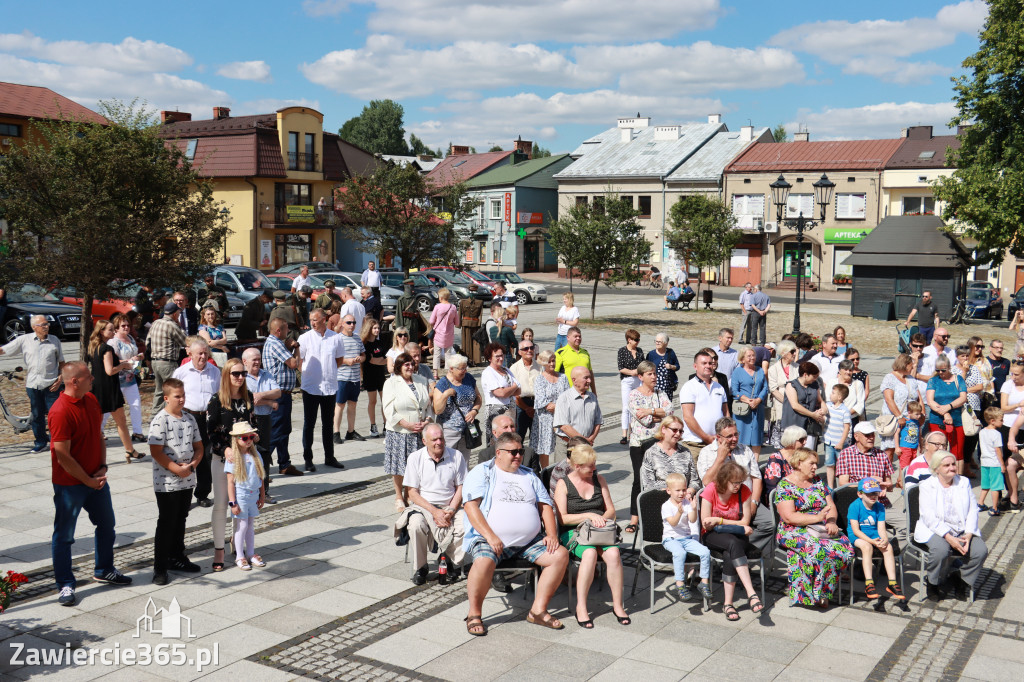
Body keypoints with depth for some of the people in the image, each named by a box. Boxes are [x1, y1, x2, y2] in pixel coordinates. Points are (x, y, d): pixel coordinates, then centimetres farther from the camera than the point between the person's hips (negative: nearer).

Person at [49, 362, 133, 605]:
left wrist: (103, 467, -1)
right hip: (69, 483, -8)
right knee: (64, 535, 5)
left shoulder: (92, 400, 2)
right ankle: (66, 585, 17)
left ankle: (104, 570, 38)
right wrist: (88, 481, -15)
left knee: (106, 524, 20)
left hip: (96, 479, 8)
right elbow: (63, 457, -22)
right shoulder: (60, 412, -23)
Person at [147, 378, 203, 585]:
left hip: (187, 481, 6)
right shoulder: (160, 420, -13)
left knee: (180, 521, 18)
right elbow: (156, 451, -18)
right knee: (166, 524, 0)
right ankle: (160, 567, 9)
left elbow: (198, 446, 11)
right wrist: (176, 469, -21)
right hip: (167, 483, -6)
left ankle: (177, 557, 32)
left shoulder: (189, 418, 7)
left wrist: (192, 464, -7)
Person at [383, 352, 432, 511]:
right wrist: (408, 424, -16)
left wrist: (426, 421, -5)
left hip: (419, 432, 3)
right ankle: (399, 497, 21)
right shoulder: (391, 383, -3)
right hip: (398, 432, -3)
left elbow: (429, 404, 14)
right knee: (398, 467, 4)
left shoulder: (421, 381, 10)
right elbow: (389, 410, -9)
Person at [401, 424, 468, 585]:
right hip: (422, 506, -1)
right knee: (416, 525, -33)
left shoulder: (456, 456, 3)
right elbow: (411, 492, -3)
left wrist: (451, 511, -12)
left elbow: (461, 488, 5)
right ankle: (420, 567, -11)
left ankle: (452, 563, -5)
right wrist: (434, 511, -15)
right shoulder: (415, 458, 0)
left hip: (449, 507, 1)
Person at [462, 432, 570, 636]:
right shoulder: (482, 472, 5)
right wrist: (490, 536, -18)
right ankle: (474, 614, -13)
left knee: (561, 555, -14)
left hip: (530, 542, 5)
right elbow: (471, 506, -7)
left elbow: (545, 506, 18)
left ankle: (538, 610, -6)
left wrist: (552, 535, 0)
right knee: (484, 561, -35)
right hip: (491, 540, -5)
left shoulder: (529, 476, 22)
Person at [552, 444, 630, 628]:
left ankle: (617, 605, -19)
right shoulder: (563, 484, 0)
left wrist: (601, 519, -8)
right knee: (590, 553, -35)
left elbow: (611, 510, 15)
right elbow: (562, 518, -7)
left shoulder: (599, 479, 13)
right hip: (573, 532, -3)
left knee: (613, 553, -29)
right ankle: (581, 607, -29)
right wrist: (589, 516, -15)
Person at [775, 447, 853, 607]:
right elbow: (789, 517, -13)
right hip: (794, 532, -6)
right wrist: (817, 517, -19)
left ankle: (823, 593, -12)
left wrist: (831, 522, -9)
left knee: (845, 547, -22)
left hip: (822, 531, 6)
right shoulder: (785, 485, -3)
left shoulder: (817, 482, 18)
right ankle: (816, 594, -19)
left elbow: (831, 506, 14)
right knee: (817, 550, -35)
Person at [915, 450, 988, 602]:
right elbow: (929, 517, -12)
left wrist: (969, 534, -13)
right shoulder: (927, 485, -1)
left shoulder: (964, 482, 12)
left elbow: (973, 510, 4)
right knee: (941, 550, -35)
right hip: (935, 530, -4)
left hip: (963, 530, 4)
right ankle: (933, 583, -5)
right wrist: (949, 538, -23)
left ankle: (961, 581, 5)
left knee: (981, 550, -23)